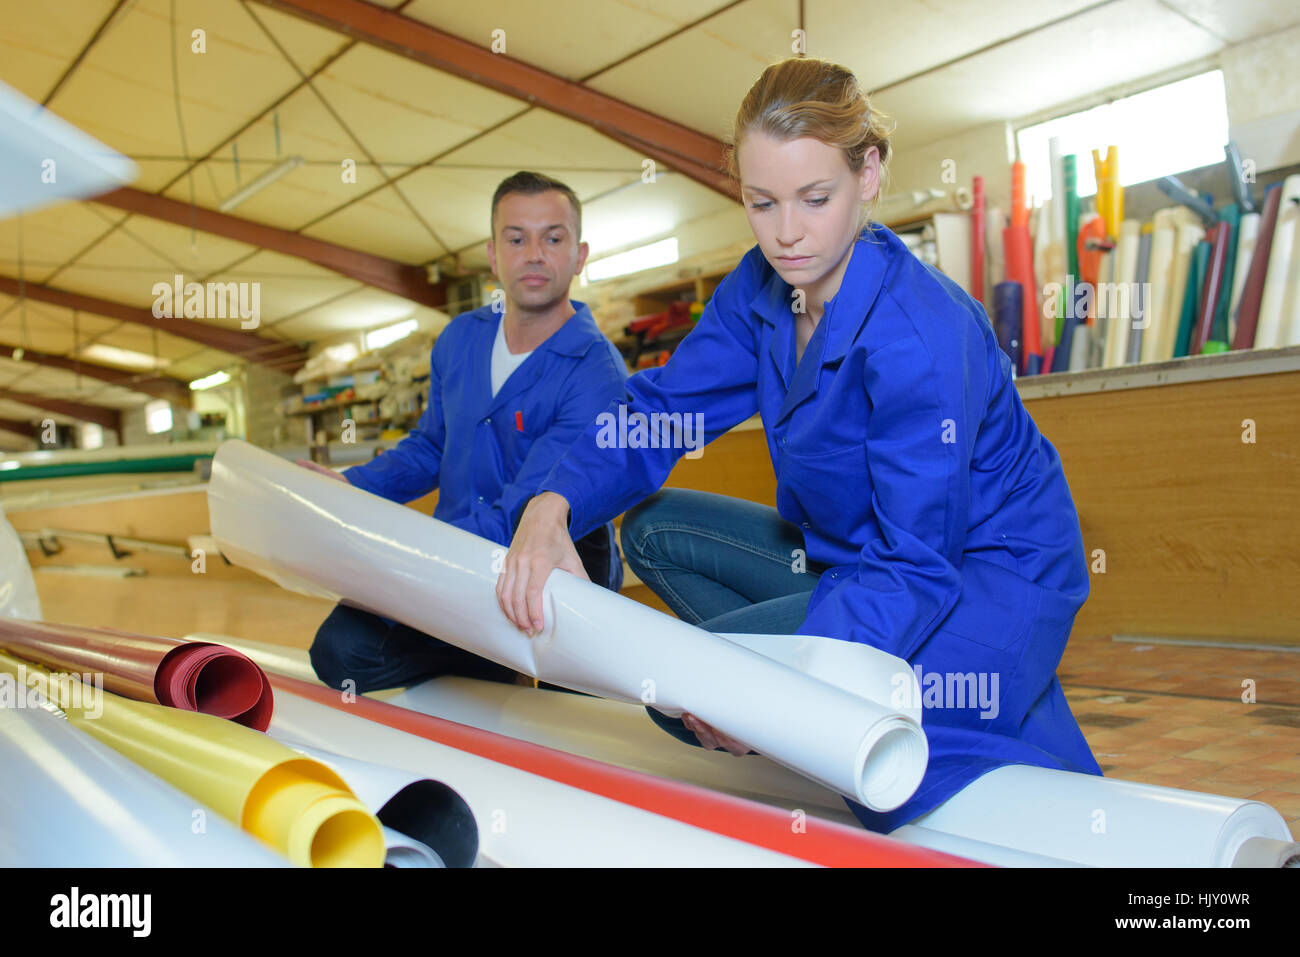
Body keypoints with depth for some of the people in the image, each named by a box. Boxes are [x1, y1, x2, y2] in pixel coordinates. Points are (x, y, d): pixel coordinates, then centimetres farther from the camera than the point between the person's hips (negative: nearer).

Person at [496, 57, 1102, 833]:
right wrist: (552, 508, -24)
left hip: (989, 576, -8)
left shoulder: (919, 335, -28)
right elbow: (660, 409, -5)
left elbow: (917, 565, -29)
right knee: (656, 529, 3)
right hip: (861, 553, 8)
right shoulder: (761, 290, -5)